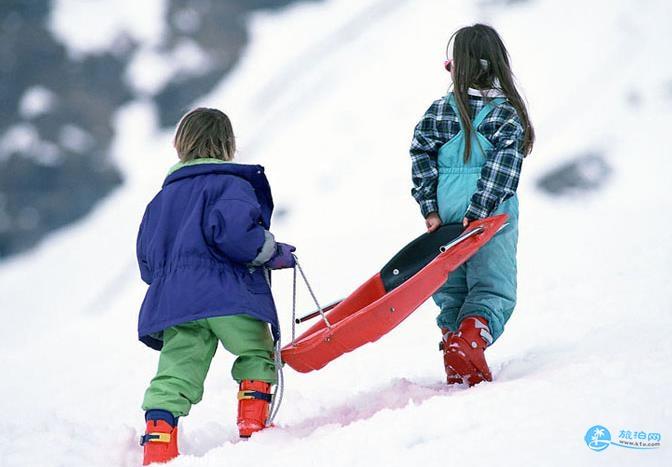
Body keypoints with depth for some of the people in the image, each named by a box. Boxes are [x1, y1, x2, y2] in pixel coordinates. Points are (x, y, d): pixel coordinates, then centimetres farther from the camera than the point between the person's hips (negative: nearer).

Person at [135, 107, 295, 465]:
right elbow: (232, 229, -18)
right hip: (230, 296, -5)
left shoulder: (161, 199, 23)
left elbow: (147, 263, 23)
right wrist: (273, 252, -4)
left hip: (173, 299, 5)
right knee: (258, 355, 15)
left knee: (176, 375, 0)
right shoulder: (231, 184, 3)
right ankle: (253, 428, 7)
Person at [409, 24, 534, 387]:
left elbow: (422, 162, -1)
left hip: (444, 219, 2)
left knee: (451, 292, 12)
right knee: (492, 289, -2)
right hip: (493, 220, -2)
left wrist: (430, 210, 1)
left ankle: (456, 372, 5)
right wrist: (477, 213, -12)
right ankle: (468, 345, -29)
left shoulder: (436, 113, 2)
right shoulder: (510, 115, -2)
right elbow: (501, 171, -10)